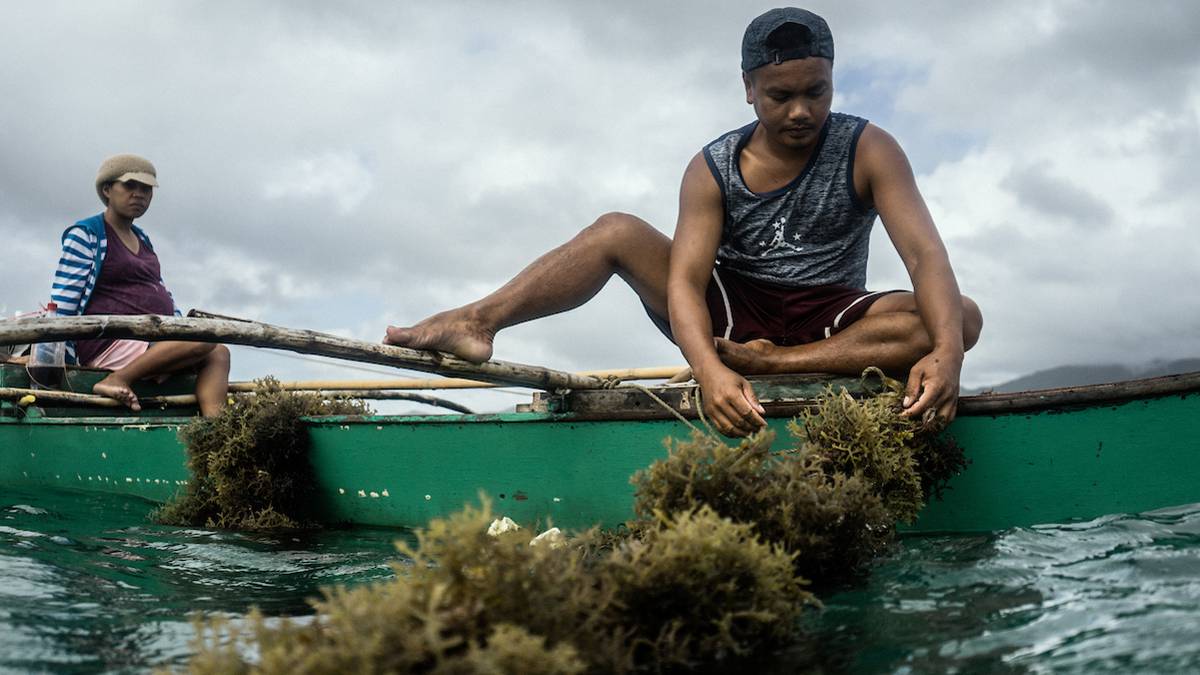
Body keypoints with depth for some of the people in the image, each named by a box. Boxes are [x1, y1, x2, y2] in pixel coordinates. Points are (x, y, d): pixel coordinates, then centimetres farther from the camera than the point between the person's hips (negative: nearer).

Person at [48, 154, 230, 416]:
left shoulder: (141, 238, 23)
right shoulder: (84, 234, -1)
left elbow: (161, 292, 24)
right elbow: (62, 304, -7)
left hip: (150, 342, 8)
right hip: (110, 344, -8)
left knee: (219, 354, -12)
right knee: (206, 339, -26)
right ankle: (116, 381, -24)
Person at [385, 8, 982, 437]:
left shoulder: (867, 151, -9)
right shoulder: (712, 170, -8)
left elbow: (925, 254, -21)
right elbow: (683, 278, -22)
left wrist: (946, 351, -42)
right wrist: (708, 370, -43)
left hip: (832, 325, 0)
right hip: (733, 313, 1)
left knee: (962, 317, -28)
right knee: (618, 232, -15)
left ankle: (769, 362, -34)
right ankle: (476, 322, -27)